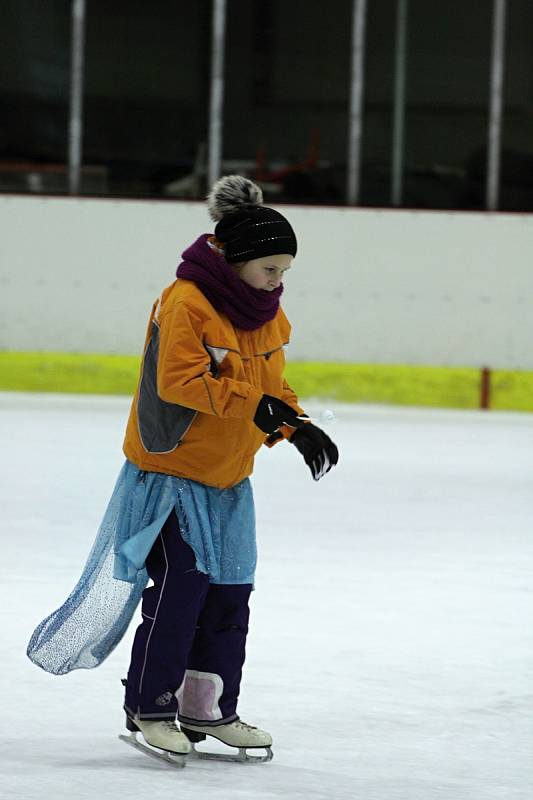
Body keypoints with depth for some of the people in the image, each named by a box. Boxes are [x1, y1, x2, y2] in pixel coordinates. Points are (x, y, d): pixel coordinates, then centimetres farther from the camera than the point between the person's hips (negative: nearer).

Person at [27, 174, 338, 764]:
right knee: (178, 588, -12)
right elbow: (179, 381, -27)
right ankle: (147, 710, 0)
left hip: (227, 480, 8)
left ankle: (207, 708, 21)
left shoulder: (269, 317, 7)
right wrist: (250, 401, -30)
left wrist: (294, 426, -3)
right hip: (169, 471, -8)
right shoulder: (186, 303, -19)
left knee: (229, 594, 9)